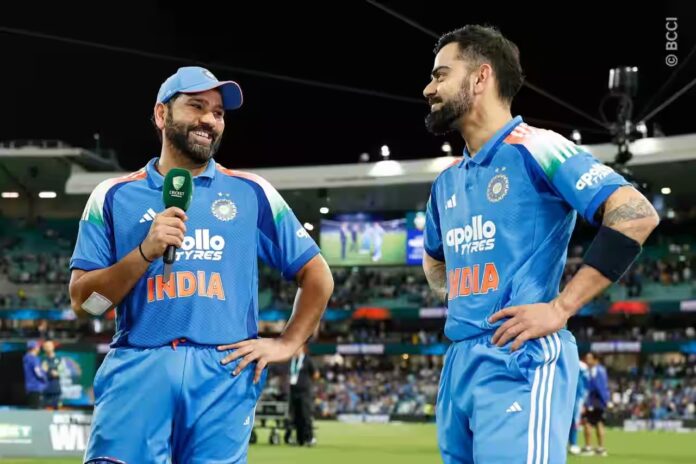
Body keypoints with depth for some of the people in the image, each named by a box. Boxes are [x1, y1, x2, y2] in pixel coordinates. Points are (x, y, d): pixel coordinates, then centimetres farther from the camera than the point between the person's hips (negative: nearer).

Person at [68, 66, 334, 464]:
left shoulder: (252, 193, 12)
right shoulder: (114, 196, 10)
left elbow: (318, 275, 15)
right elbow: (83, 302, 4)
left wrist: (287, 344, 4)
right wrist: (146, 251, -9)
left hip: (225, 373, 1)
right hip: (138, 370, -1)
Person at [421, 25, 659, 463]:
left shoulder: (534, 149, -6)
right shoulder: (448, 181, 18)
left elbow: (636, 214, -17)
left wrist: (560, 308, -18)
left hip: (521, 362, -8)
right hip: (458, 364, 8)